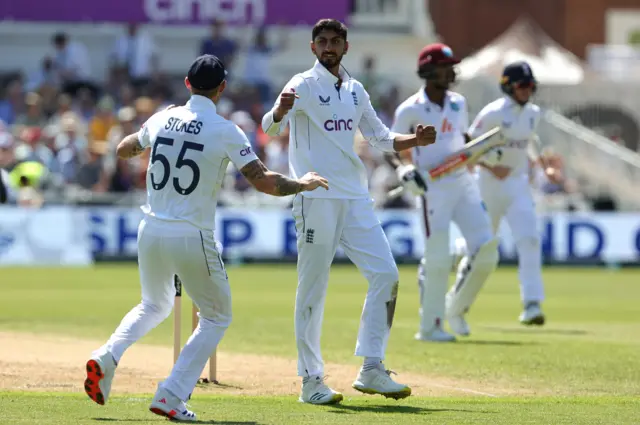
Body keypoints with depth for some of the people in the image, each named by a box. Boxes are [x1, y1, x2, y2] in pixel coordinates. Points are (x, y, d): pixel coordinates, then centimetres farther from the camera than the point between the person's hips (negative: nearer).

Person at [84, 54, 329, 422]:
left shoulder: (162, 120, 5)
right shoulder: (225, 131, -9)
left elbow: (123, 149, 23)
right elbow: (264, 181, -12)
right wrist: (303, 184, 4)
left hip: (151, 232, 5)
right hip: (192, 238, -5)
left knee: (155, 305, 29)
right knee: (217, 317, 14)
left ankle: (107, 357, 4)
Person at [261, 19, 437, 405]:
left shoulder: (355, 91, 14)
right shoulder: (304, 85, -5)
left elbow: (381, 137, 22)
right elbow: (271, 128, -20)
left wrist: (415, 140, 3)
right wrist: (280, 111, -43)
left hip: (356, 199, 6)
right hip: (316, 200, -6)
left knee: (386, 275, 0)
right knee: (313, 289, -3)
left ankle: (372, 370, 5)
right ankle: (311, 381, 3)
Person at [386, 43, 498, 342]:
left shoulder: (458, 103, 10)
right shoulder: (410, 110, -8)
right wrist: (404, 170, -21)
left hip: (463, 182, 6)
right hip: (433, 187, -6)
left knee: (486, 248, -4)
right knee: (437, 259, -8)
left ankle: (456, 309, 16)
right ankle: (430, 326, 5)